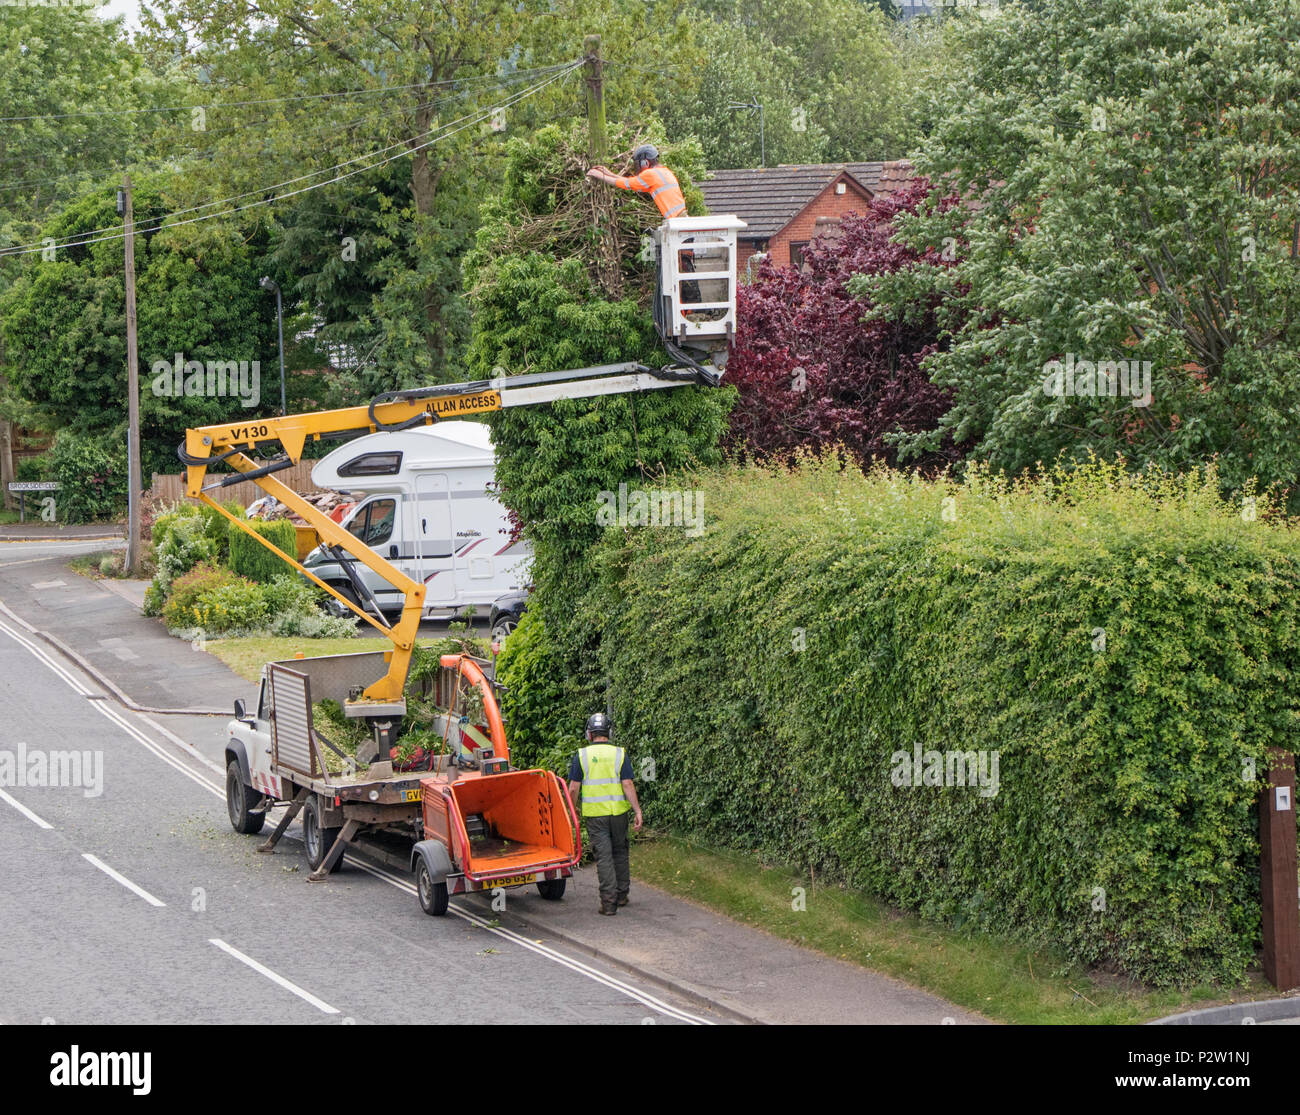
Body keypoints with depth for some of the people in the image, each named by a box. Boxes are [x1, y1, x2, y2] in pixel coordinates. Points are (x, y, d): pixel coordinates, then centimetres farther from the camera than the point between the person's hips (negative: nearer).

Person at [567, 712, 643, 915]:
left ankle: (609, 902, -4)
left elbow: (573, 788, -3)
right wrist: (637, 811, -5)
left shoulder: (582, 755, -3)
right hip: (618, 812, 1)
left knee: (603, 857, 1)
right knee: (620, 853, 18)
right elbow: (628, 785, -8)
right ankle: (622, 895, 26)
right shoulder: (620, 754, -2)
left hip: (594, 814, -1)